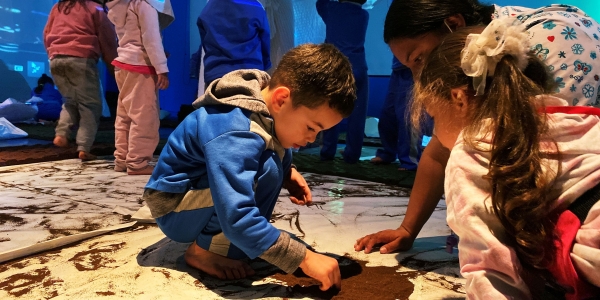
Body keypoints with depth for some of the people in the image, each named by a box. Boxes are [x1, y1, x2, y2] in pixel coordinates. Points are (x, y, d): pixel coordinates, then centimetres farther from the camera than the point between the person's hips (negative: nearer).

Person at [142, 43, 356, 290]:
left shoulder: (263, 101, -7)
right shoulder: (235, 136, -35)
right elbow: (237, 219, -41)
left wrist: (286, 172, -4)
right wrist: (304, 258, -35)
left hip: (209, 191, 9)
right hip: (176, 210, -9)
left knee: (278, 155, 3)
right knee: (266, 169, -29)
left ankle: (229, 244, 4)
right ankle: (204, 251, -11)